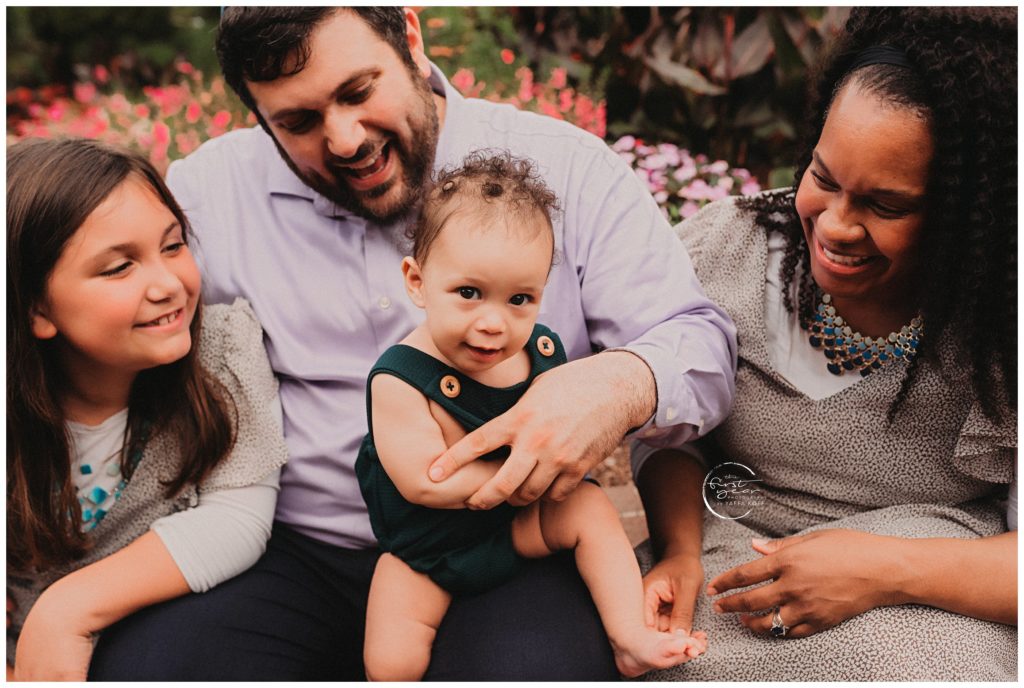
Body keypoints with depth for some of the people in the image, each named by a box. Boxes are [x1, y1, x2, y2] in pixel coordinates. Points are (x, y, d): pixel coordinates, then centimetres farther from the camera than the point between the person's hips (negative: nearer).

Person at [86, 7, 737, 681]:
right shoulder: (209, 188, 6)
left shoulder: (568, 168, 1)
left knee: (537, 665, -33)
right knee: (136, 665, -24)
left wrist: (624, 385, -26)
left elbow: (702, 340, -1)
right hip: (290, 550, 2)